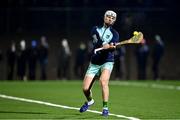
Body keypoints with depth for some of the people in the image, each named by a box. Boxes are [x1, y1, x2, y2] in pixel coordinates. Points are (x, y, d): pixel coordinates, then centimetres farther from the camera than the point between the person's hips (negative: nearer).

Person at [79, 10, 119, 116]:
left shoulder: (114, 34, 3)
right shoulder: (96, 29, 7)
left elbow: (113, 47, -16)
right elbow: (96, 41, -14)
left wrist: (112, 46, -40)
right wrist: (104, 45, -35)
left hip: (107, 62, -2)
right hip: (94, 63, 2)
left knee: (103, 81, -30)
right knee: (85, 88, -3)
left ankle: (105, 108, -25)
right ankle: (90, 101, 32)